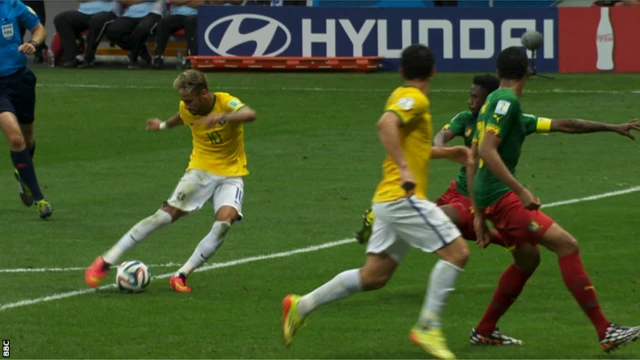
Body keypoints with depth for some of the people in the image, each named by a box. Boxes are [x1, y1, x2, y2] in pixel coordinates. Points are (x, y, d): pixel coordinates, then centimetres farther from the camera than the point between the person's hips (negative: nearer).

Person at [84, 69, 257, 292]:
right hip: (201, 170, 2)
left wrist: (221, 117, -59)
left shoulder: (226, 103, -19)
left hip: (231, 175, -2)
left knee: (225, 220, -28)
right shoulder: (187, 109, -6)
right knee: (168, 213, -15)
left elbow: (250, 114, -43)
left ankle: (181, 276, -19)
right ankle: (106, 261, -11)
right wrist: (164, 126, 40)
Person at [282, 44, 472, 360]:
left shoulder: (402, 97, 19)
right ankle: (427, 327, -12)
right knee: (457, 252, -10)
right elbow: (385, 124, -30)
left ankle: (302, 305, 15)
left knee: (373, 277, 12)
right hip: (404, 196, -10)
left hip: (389, 200, 10)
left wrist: (446, 153, 29)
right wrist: (404, 169, -34)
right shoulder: (414, 99, -10)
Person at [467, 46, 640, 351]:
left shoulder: (492, 102, 18)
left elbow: (473, 160, 21)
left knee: (527, 258, 22)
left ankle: (484, 331, 28)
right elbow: (487, 151, -21)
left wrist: (478, 214, 24)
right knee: (567, 245, -14)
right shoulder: (506, 101, -11)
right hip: (500, 195, -10)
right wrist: (521, 191, -23)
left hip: (487, 196, 10)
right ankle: (605, 331, -18)